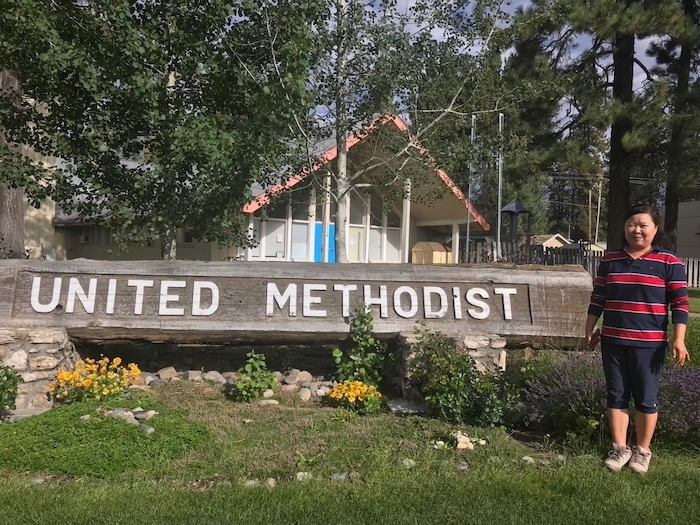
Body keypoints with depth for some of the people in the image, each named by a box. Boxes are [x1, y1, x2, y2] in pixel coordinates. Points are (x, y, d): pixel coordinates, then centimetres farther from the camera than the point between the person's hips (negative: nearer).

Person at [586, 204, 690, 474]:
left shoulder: (669, 263, -4)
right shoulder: (610, 260, 7)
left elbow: (680, 303, -5)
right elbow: (598, 298, 12)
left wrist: (679, 340, -12)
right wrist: (590, 329, 10)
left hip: (649, 344, -3)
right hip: (613, 341, 3)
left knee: (646, 399, 6)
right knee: (616, 396, 9)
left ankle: (643, 450, 22)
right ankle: (620, 448, 22)